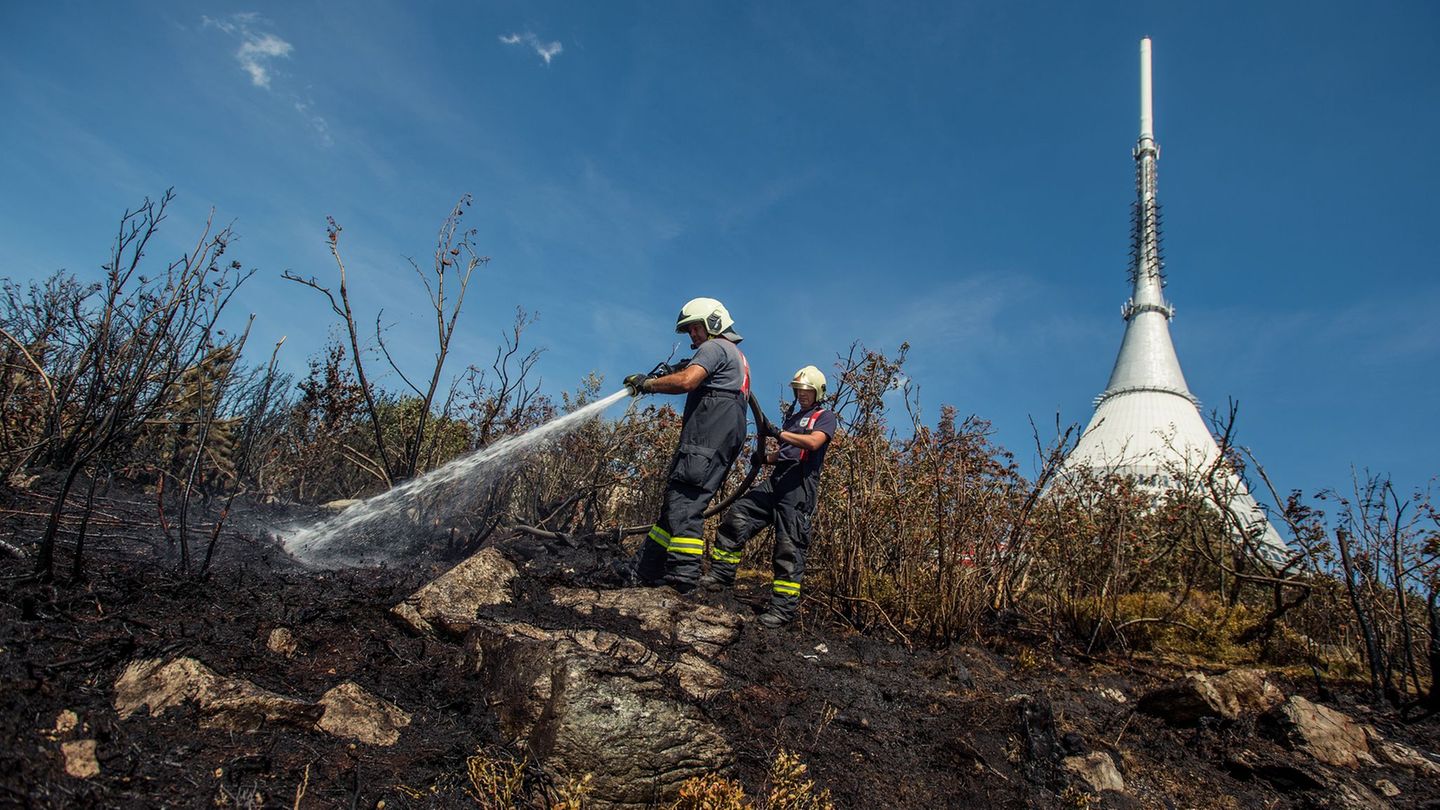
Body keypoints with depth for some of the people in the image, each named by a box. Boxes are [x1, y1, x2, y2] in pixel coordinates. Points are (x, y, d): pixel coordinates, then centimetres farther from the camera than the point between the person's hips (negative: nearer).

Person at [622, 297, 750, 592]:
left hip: (706, 439, -10)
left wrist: (647, 383, -7)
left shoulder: (715, 347, -1)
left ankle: (682, 576, -26)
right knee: (676, 501, 8)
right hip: (724, 443, 10)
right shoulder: (737, 357, 32)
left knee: (684, 501, -18)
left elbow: (686, 381, -17)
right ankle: (646, 573, 9)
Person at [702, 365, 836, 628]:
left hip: (800, 486, -8)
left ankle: (784, 608, -8)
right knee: (736, 517, -4)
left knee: (789, 546, -10)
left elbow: (813, 442, -16)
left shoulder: (825, 416, 4)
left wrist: (778, 433, -15)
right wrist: (765, 457, 8)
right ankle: (721, 574, 4)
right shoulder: (792, 417, 28)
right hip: (776, 479, 8)